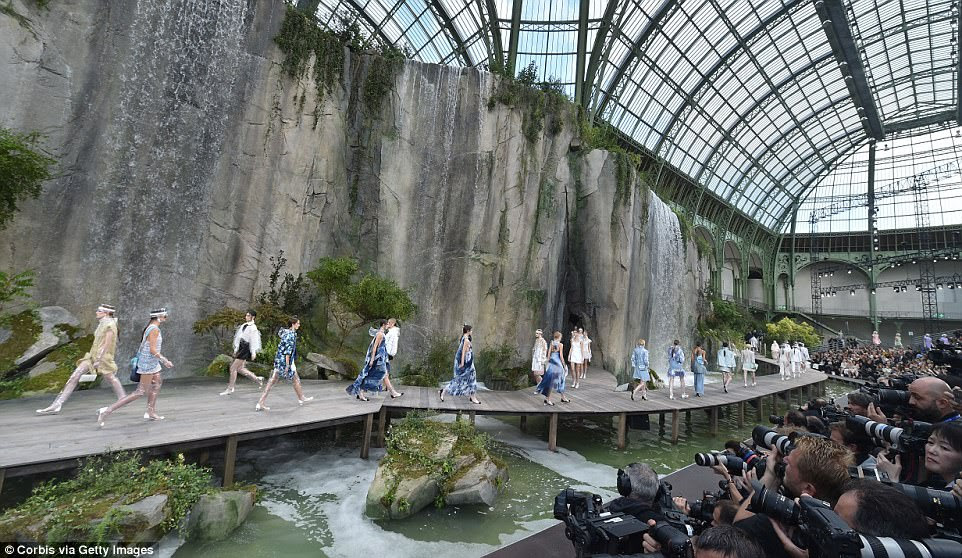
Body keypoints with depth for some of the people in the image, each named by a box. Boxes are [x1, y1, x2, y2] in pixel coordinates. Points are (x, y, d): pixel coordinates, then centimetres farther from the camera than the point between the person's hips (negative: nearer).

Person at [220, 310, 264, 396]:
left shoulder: (253, 327, -13)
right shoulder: (243, 325, 13)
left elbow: (254, 340, -16)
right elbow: (238, 337, 19)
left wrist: (253, 352, -18)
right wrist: (236, 349, 18)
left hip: (246, 348, -9)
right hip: (241, 348, 9)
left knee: (233, 368, -5)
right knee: (239, 368, 13)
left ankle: (230, 389, 6)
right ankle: (257, 379, 24)